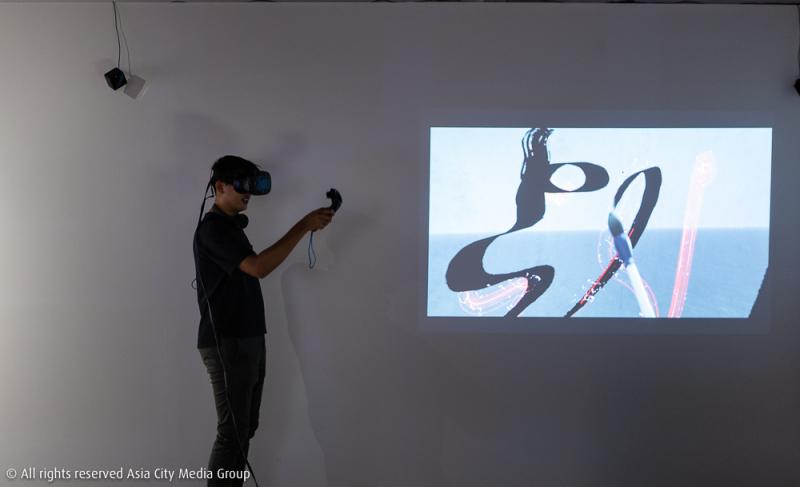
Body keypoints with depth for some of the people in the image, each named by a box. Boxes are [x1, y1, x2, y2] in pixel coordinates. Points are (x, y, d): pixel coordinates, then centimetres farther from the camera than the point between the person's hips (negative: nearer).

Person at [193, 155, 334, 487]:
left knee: (245, 428, 12)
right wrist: (303, 226, -24)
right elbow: (258, 267, -25)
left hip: (248, 340, 9)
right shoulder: (212, 227, -13)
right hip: (227, 344, -9)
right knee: (233, 431, -6)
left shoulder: (232, 225, 17)